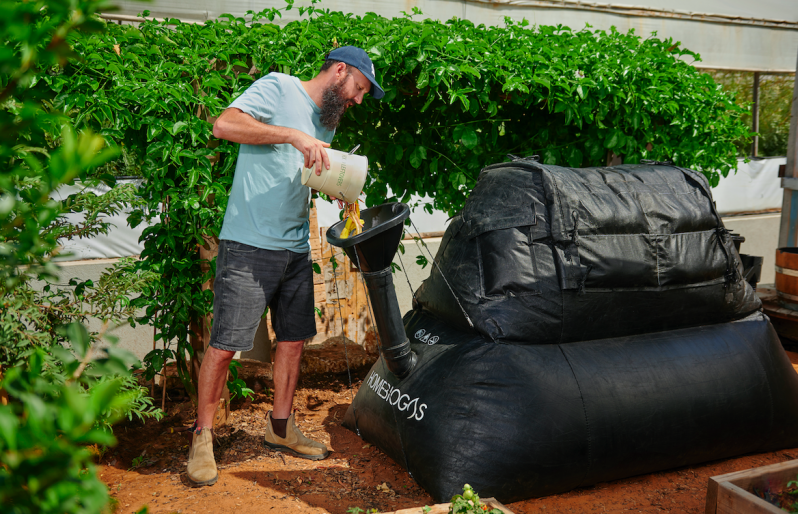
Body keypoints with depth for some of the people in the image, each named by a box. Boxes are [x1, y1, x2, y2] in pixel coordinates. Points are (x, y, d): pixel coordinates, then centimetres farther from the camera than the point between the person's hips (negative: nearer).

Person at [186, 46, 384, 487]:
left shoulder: (328, 121, 19)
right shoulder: (278, 88, -4)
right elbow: (224, 124, -17)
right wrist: (293, 135, -22)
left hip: (296, 249, 8)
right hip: (248, 246, -8)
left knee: (293, 339, 12)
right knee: (224, 344, -4)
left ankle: (280, 426, 29)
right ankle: (202, 437, 13)